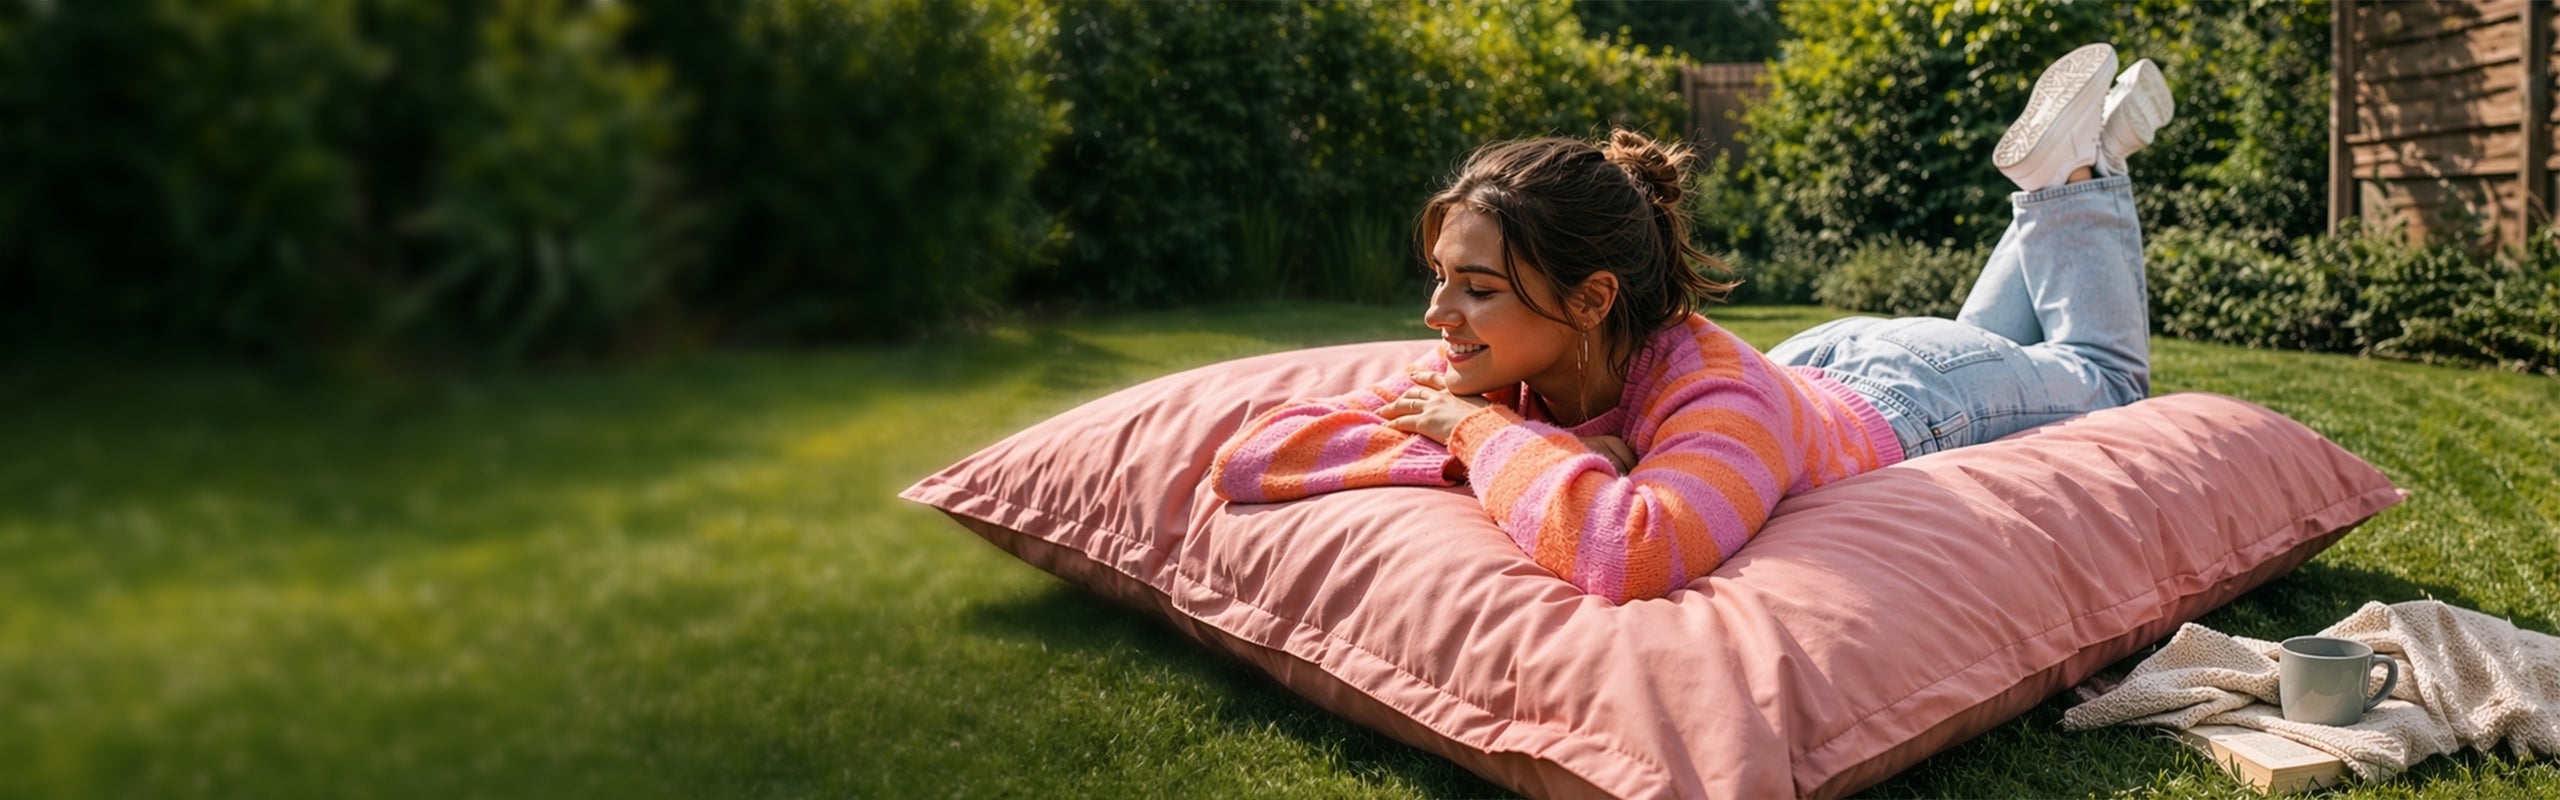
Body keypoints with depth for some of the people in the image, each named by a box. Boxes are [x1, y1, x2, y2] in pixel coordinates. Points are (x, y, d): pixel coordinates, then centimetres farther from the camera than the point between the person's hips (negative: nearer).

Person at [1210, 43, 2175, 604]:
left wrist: (1489, 437, -53)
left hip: (1906, 401, -4)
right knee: (1979, 332, 37)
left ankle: (2078, 166, 37)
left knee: (2102, 375, 29)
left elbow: (1628, 553, -69)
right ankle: (2043, 171, 42)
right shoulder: (1489, 376, -34)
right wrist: (1538, 457, -46)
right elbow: (1251, 458, -39)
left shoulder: (1719, 392, -49)